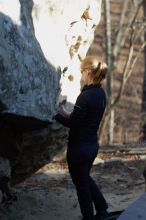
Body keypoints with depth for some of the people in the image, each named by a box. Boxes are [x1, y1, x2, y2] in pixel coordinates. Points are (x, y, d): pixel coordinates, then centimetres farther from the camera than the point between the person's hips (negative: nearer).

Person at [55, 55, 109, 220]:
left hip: (79, 147, -8)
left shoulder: (85, 96, -24)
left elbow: (72, 123, -18)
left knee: (81, 184, 8)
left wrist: (56, 115, -6)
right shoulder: (101, 94, 2)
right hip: (93, 144, 8)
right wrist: (70, 115, 11)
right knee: (85, 178, 28)